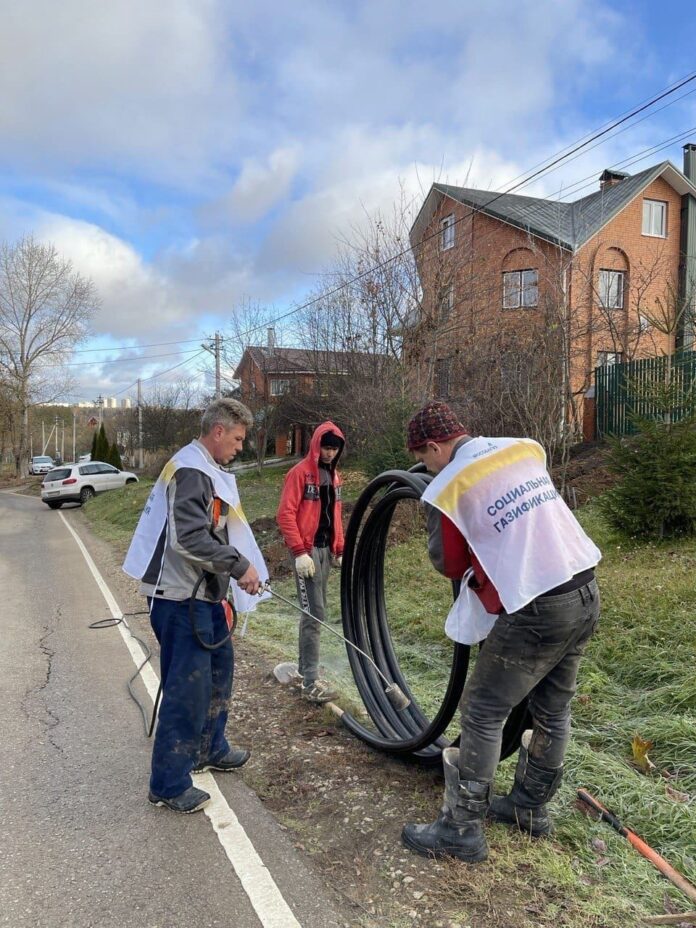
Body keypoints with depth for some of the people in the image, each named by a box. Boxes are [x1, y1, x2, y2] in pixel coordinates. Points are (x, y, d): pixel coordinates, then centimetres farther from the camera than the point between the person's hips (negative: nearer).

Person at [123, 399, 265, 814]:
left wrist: (240, 566, 12)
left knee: (219, 669, 22)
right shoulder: (191, 471, -19)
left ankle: (210, 749, 39)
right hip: (181, 597, -11)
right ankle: (169, 784, 11)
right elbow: (189, 539, -28)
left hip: (203, 594, 11)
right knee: (187, 687, -3)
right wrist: (239, 565, -21)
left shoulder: (206, 470, 13)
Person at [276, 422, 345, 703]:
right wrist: (300, 552, -18)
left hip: (327, 549, 8)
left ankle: (303, 672, 23)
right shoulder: (300, 472, -9)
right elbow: (285, 514, -14)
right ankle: (311, 682, -1)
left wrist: (340, 549, 16)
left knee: (316, 613, 12)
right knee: (314, 614, -8)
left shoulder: (334, 475, 14)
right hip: (307, 551, -8)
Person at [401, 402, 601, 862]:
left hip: (537, 610, -8)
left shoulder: (450, 486, -10)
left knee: (483, 714, 6)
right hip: (586, 591, 8)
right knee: (553, 710, 20)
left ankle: (463, 829, 15)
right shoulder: (525, 449, 8)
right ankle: (531, 806, 37)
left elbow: (448, 563, 2)